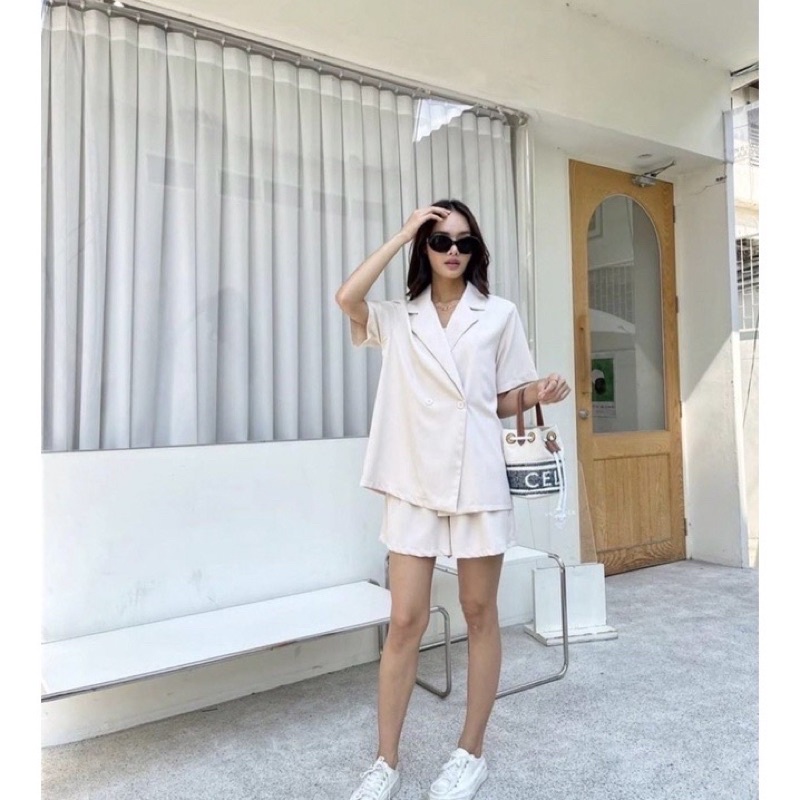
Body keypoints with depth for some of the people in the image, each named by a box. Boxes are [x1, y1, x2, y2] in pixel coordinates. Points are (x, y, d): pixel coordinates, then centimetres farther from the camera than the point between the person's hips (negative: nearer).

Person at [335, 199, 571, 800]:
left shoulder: (500, 315, 9)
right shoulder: (397, 318, 10)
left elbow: (504, 402, 11)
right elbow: (347, 297, -11)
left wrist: (538, 394, -11)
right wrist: (403, 234, -4)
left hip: (477, 479, 0)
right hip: (413, 481, 0)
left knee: (480, 614, 8)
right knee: (406, 621, 2)